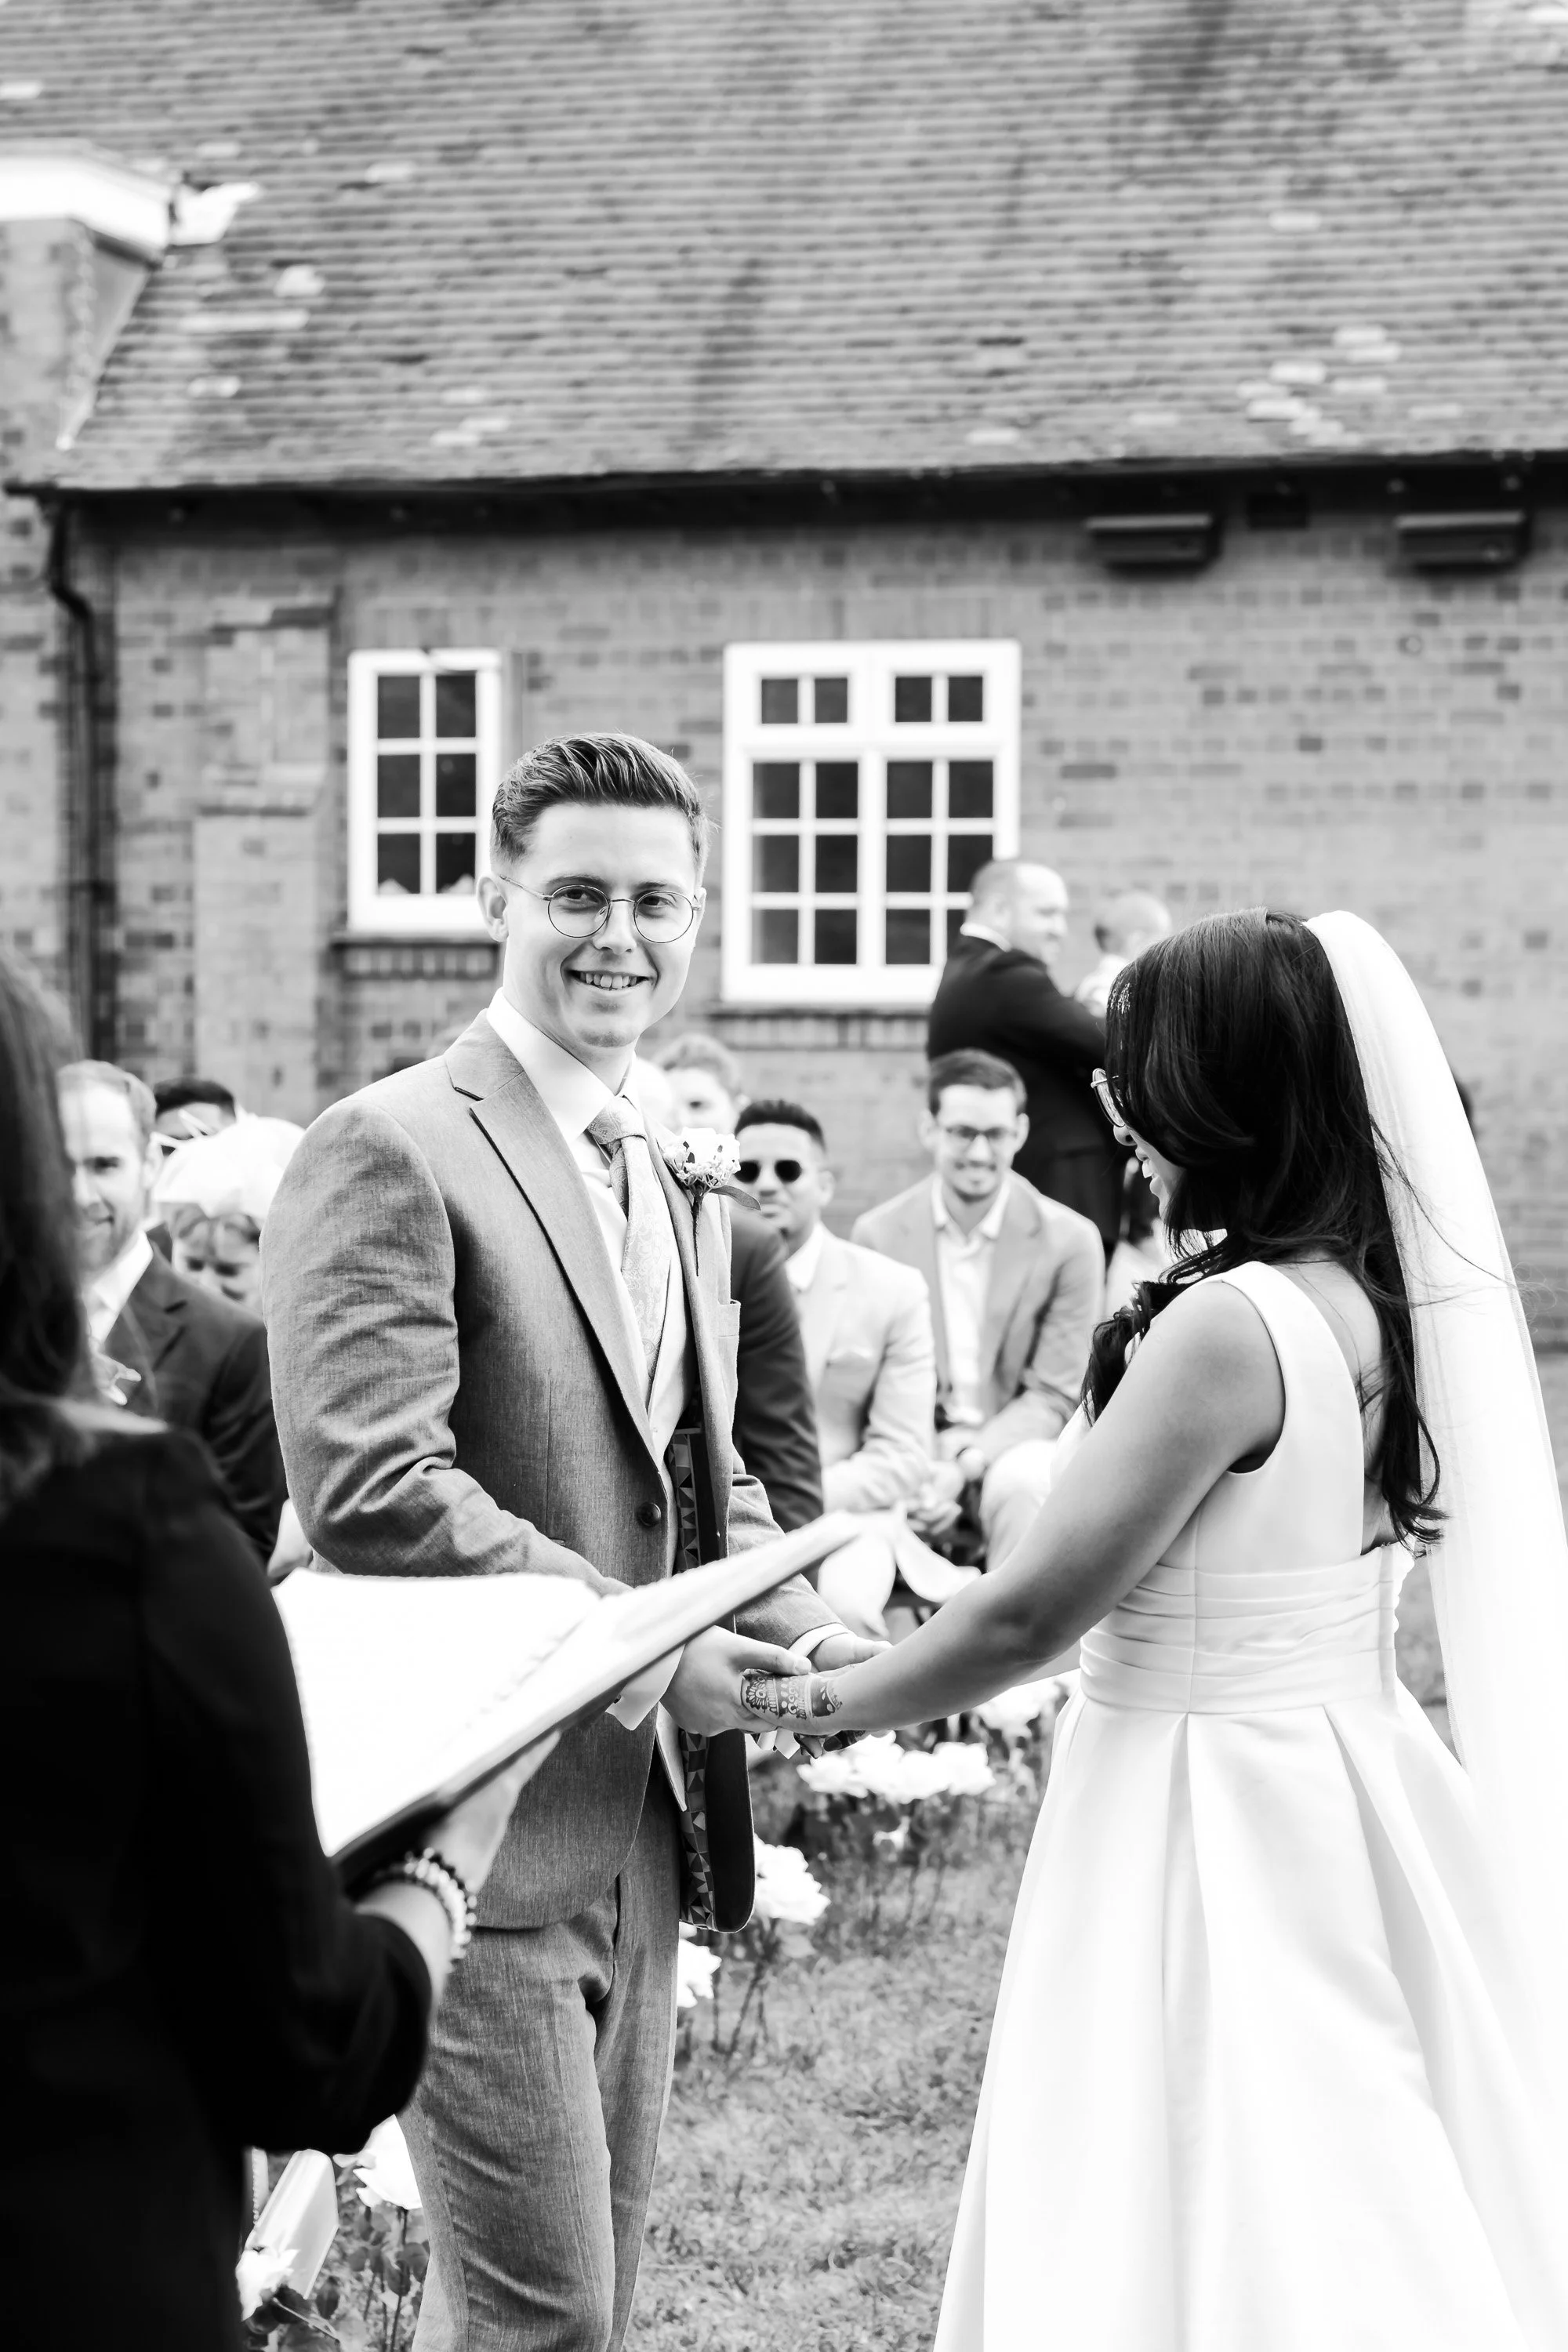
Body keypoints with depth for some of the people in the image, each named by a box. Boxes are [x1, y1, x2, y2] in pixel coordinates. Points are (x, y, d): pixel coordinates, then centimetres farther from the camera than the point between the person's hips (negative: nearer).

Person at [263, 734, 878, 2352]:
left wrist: (803, 1629, 2)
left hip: (639, 1821, 9)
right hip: (484, 1812, -8)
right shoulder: (389, 1152, -13)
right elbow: (368, 1491, -21)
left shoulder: (683, 1183, 15)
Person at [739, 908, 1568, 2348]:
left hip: (1211, 1810, -8)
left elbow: (1028, 1612, -16)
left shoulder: (1225, 1326, -22)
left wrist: (829, 1702, -4)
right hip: (1345, 1780, 8)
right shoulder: (1378, 1294, 3)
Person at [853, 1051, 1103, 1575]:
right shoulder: (878, 1233, 4)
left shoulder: (1069, 1241, -3)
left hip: (1015, 1445, -1)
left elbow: (1054, 1395, -3)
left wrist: (968, 1461, -20)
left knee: (1020, 1480, -35)